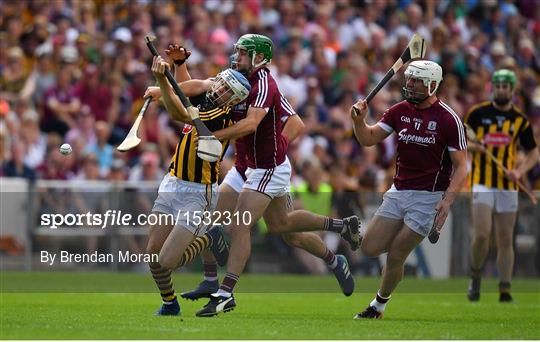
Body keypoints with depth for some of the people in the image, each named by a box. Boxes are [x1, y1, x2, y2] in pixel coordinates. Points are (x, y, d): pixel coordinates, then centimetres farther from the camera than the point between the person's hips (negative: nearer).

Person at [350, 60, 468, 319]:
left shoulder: (448, 119, -12)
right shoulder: (400, 111, 5)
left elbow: (461, 166, -11)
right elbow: (369, 139, 6)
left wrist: (447, 200, -24)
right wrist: (359, 120, -16)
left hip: (429, 196, -6)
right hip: (398, 191, 6)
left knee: (395, 257, -5)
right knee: (370, 248, -2)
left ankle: (378, 307, 15)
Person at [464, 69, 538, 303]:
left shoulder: (520, 120, 5)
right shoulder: (478, 113, 1)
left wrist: (520, 171, -7)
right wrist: (471, 146, -13)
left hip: (508, 186, 2)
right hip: (482, 184, -2)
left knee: (505, 240, 4)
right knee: (481, 235, -14)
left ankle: (505, 291, 10)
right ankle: (475, 278, 9)